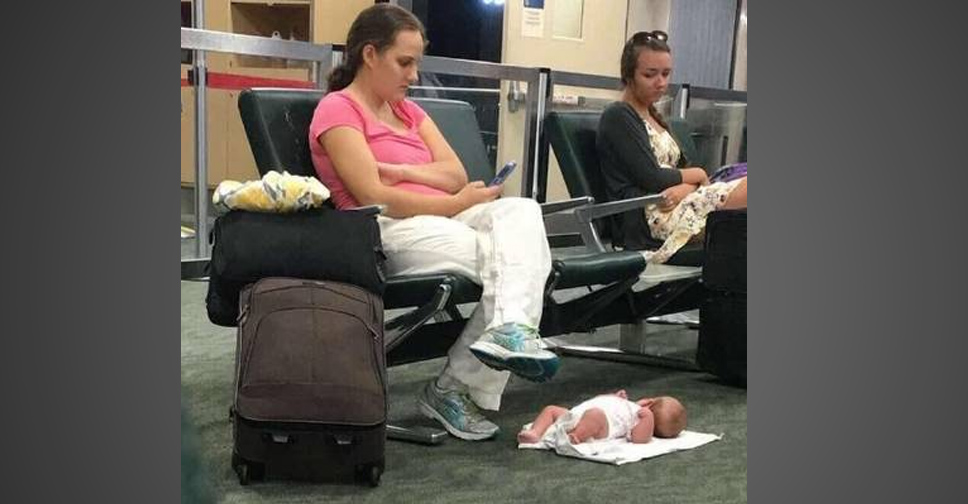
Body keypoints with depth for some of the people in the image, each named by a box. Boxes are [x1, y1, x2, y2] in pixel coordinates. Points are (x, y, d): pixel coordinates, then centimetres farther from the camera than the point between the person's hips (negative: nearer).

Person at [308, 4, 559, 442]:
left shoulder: (408, 110, 24)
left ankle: (509, 329, -38)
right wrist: (456, 203, -10)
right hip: (390, 232, -7)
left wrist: (405, 170, -9)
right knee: (515, 255, -24)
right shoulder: (338, 109, 0)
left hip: (442, 221, 7)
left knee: (522, 210, -24)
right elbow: (374, 198, -12)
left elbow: (457, 174, 10)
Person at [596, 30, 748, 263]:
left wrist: (684, 188, -10)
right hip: (646, 219, -8)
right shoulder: (617, 117, -1)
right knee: (745, 186, -21)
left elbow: (686, 168, 14)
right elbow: (652, 179, -12)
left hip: (678, 206, 8)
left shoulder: (654, 117, 25)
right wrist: (697, 175, 4)